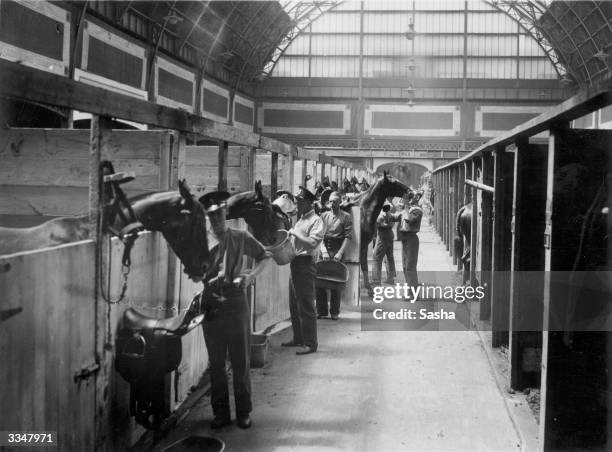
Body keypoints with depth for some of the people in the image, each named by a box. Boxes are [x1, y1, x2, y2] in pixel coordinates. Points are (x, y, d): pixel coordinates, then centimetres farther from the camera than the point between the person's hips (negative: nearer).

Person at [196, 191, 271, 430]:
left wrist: (251, 275, -5)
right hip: (211, 304, 1)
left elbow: (264, 256, 10)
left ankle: (243, 412, 15)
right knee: (216, 363, 7)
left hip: (236, 303, -1)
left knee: (241, 361, 4)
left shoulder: (240, 237, 3)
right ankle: (220, 413, 19)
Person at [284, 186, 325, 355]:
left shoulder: (316, 221, -10)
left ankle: (310, 343, -1)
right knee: (294, 305, 16)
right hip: (295, 263, 9)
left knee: (306, 306, -6)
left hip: (305, 263, -9)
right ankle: (298, 338, 27)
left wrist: (294, 233, -16)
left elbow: (312, 242, -24)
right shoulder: (301, 220, 18)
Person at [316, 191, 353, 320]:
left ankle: (335, 312, 8)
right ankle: (321, 311, 6)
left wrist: (340, 253, -14)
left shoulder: (346, 217, 2)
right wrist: (324, 251, -8)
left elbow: (348, 236, -4)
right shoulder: (324, 215, 10)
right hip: (324, 248, 3)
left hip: (337, 248, -3)